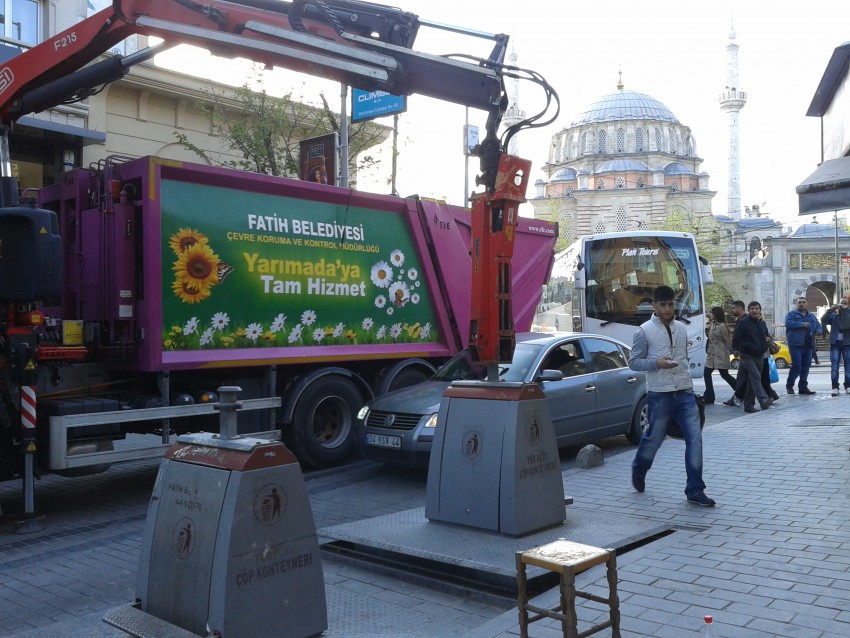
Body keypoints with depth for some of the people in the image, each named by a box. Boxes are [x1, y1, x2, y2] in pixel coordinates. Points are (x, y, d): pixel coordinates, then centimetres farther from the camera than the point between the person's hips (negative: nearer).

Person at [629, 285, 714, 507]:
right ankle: (638, 471, 38)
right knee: (654, 438, 9)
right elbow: (633, 362, -4)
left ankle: (695, 490, 1)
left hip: (685, 393, 4)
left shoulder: (682, 329, 10)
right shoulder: (645, 331, -5)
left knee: (695, 439, -5)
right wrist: (656, 363, -19)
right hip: (660, 395, -4)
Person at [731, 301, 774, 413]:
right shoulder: (743, 322, -7)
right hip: (748, 356, -7)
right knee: (756, 377, -23)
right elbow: (736, 339, -10)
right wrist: (748, 347, -17)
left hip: (760, 356, 7)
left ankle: (748, 405, 15)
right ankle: (764, 400, -36)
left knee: (752, 381, 10)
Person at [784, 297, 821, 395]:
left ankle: (803, 388, 11)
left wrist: (818, 330, -4)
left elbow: (818, 325, 20)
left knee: (806, 366, 5)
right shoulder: (791, 314, 1)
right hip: (796, 345, -6)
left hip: (808, 345, 6)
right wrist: (802, 324, -22)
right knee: (796, 365, -13)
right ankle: (789, 385, 2)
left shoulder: (811, 316, 21)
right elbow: (788, 323, -16)